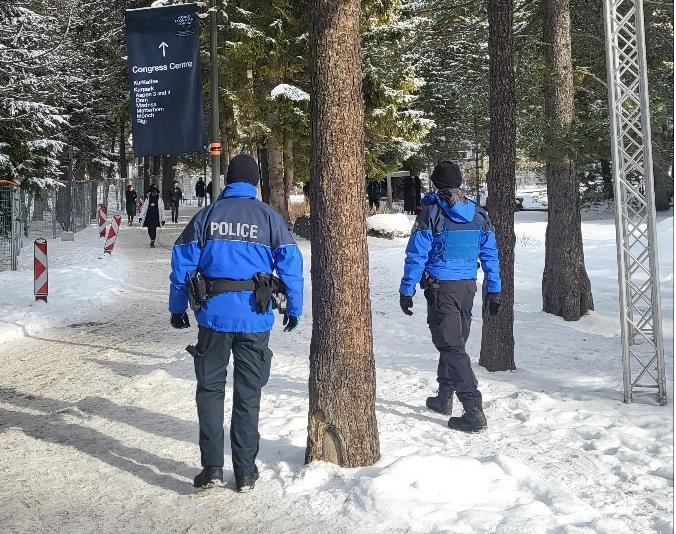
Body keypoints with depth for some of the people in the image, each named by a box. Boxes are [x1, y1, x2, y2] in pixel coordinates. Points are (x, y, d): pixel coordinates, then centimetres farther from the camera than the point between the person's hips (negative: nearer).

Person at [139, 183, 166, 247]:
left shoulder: (159, 199, 5)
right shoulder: (148, 199, 10)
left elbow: (162, 210, 6)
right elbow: (144, 208, 12)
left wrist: (163, 219, 2)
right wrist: (141, 216, 6)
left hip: (156, 217, -2)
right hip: (149, 217, 2)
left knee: (153, 229, -12)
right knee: (150, 230, 3)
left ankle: (152, 243, -7)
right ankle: (152, 241, 25)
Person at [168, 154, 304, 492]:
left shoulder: (207, 216, 5)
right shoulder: (269, 217, 2)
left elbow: (182, 262, 4)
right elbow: (290, 264, 1)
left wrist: (177, 308, 11)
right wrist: (293, 309, 10)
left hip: (214, 314, 0)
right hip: (254, 317, 0)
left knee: (210, 389, 11)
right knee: (248, 394, 9)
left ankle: (212, 468, 6)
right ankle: (245, 472, 14)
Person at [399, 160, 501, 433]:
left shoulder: (431, 213, -11)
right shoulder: (479, 214, 5)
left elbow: (416, 256, -11)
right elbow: (491, 255, 8)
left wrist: (406, 290, -4)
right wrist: (494, 290, 15)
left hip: (441, 288, -6)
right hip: (468, 287, 6)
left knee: (451, 347, -5)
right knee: (455, 341, 20)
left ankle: (473, 410, -13)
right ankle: (444, 397, 34)